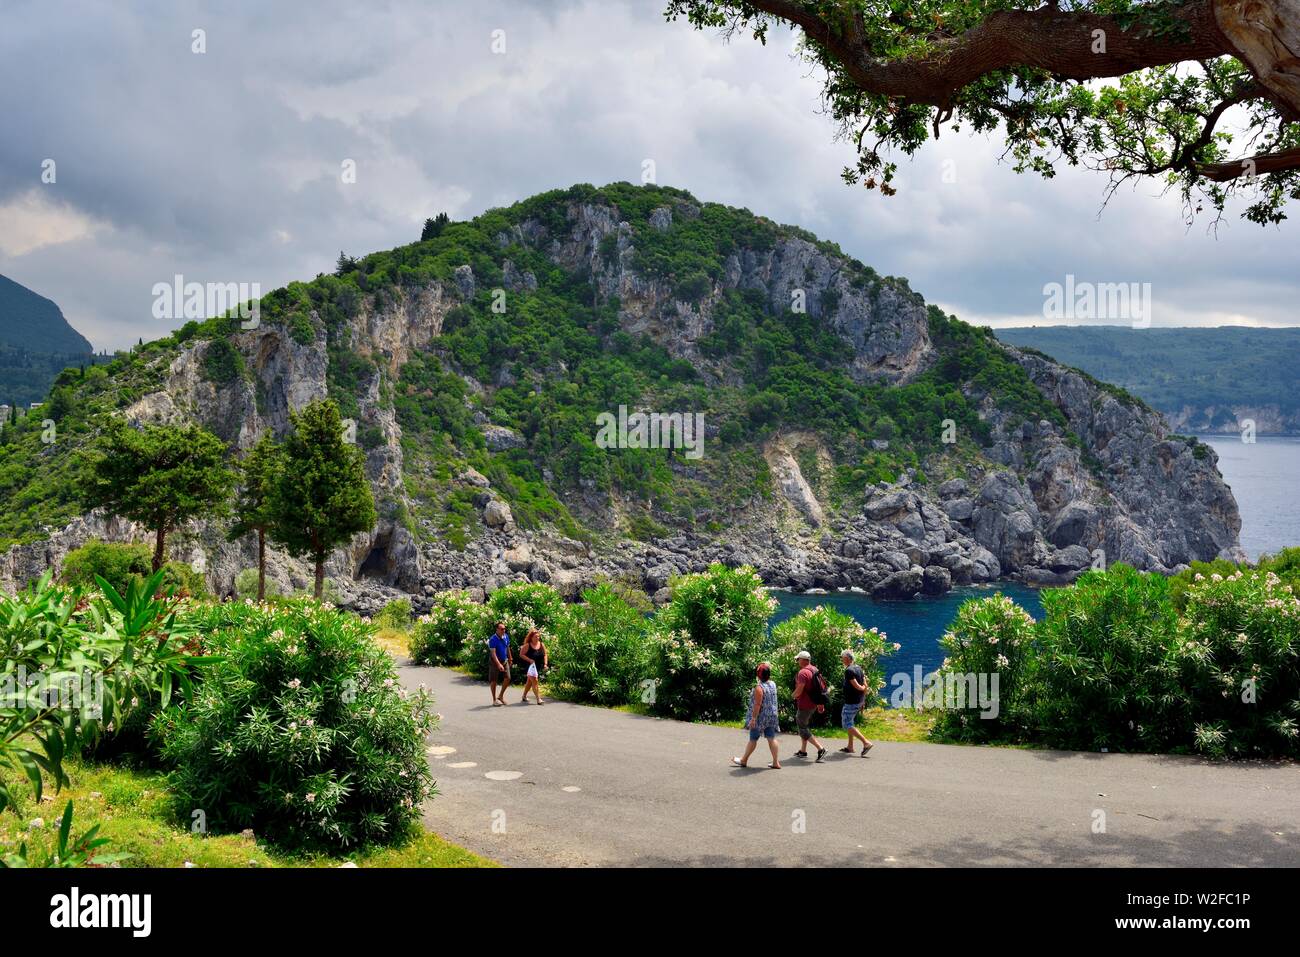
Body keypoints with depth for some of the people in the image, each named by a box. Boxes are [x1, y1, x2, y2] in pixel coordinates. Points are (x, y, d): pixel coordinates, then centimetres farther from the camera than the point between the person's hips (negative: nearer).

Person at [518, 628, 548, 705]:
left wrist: (545, 664, -1)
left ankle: (524, 697, 30)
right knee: (535, 681, -13)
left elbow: (545, 655, 11)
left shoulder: (541, 645, 4)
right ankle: (538, 699, -15)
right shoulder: (527, 645, -9)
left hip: (539, 667, 5)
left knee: (529, 682, 16)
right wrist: (529, 660, -18)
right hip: (531, 667, -5)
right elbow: (521, 654, -8)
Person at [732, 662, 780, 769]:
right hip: (771, 716, 7)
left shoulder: (759, 687, -22)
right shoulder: (773, 684, 1)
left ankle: (744, 760, 20)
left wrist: (753, 718, -20)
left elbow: (757, 704, -23)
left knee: (753, 739, 5)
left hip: (760, 717, -7)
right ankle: (776, 762, 6)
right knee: (771, 738, 8)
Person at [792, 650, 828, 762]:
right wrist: (820, 703, 20)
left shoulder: (803, 672, -22)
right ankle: (803, 751, 27)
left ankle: (820, 749, -10)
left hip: (805, 705, -10)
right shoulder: (814, 670, 8)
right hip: (813, 704, 10)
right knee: (804, 726, 21)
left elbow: (799, 691, -26)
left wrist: (793, 695, -4)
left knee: (803, 730, -2)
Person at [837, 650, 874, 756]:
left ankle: (866, 743, -12)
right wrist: (863, 699, 16)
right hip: (859, 701, 10)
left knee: (846, 725, -4)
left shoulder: (848, 671, -18)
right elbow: (865, 685, 12)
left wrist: (862, 688, 0)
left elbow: (857, 686, -22)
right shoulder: (859, 668, 10)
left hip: (851, 702, -10)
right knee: (849, 722, 20)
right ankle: (850, 747, 24)